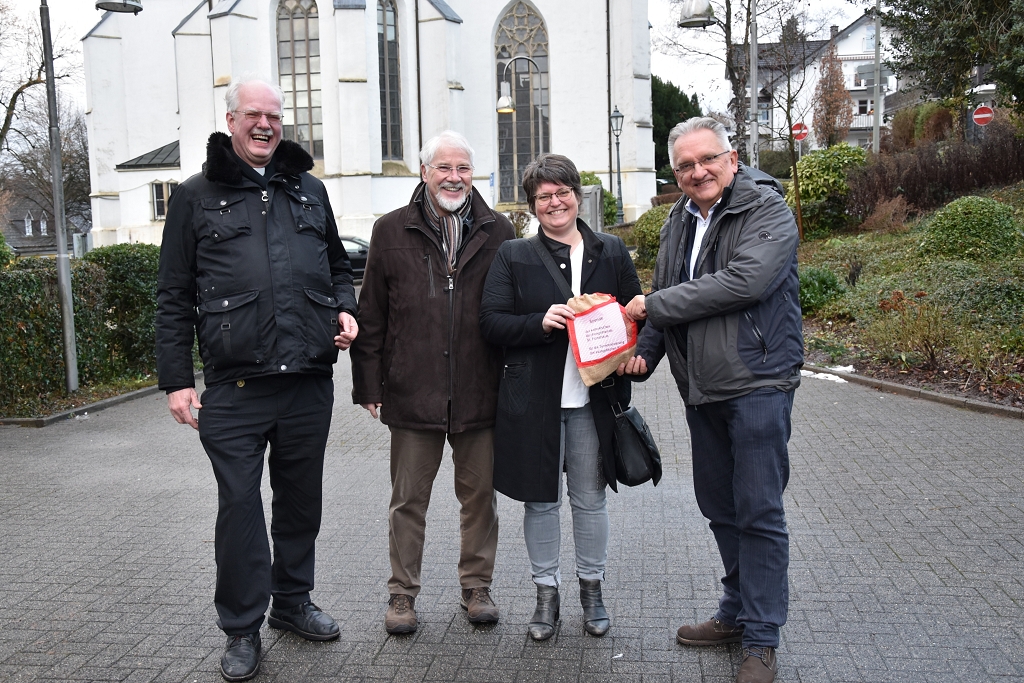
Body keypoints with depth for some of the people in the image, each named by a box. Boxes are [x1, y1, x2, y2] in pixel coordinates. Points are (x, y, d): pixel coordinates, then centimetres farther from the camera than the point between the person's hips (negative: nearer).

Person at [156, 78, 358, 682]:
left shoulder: (309, 190, 14)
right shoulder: (196, 197, 4)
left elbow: (338, 264, 24)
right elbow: (175, 298, 3)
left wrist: (346, 309, 4)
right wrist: (176, 379, -2)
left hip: (309, 380, 4)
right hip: (235, 388, -3)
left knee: (302, 497, 14)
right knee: (240, 506, 3)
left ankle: (293, 600, 33)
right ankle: (243, 628, 19)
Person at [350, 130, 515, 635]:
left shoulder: (497, 232, 5)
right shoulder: (392, 231, 3)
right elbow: (371, 315, 4)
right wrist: (369, 385, 1)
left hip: (481, 393, 1)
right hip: (412, 393, -1)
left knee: (480, 494, 11)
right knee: (408, 498, 9)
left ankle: (476, 586, 29)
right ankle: (402, 592, 24)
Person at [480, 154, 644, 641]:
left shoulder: (612, 252, 7)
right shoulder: (513, 257, 3)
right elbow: (491, 322, -3)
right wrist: (541, 322, -19)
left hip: (593, 398, 1)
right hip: (533, 399, -1)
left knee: (590, 498, 11)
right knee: (541, 499, 9)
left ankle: (592, 588, 30)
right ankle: (546, 592, 26)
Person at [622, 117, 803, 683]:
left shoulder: (768, 211, -9)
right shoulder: (679, 223, 13)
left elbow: (743, 282, -25)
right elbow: (666, 301, 21)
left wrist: (654, 305, -18)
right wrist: (645, 351, 2)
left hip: (757, 384, -7)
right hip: (701, 390, 7)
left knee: (759, 512, -2)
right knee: (719, 508, 16)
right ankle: (737, 614, 32)